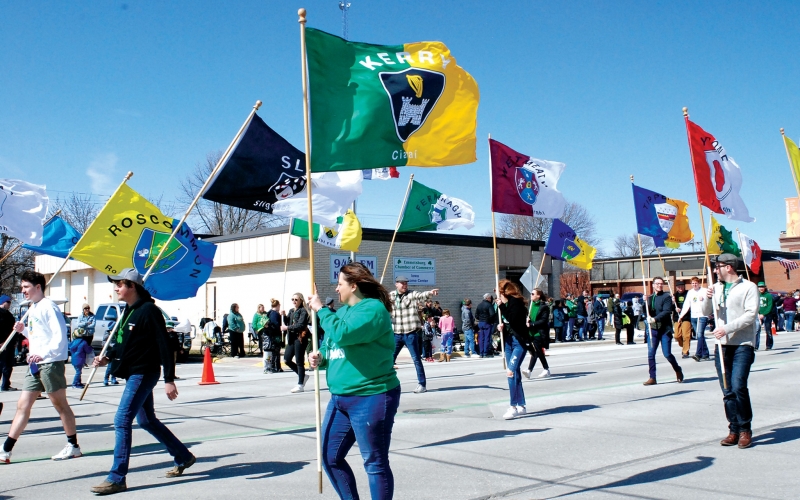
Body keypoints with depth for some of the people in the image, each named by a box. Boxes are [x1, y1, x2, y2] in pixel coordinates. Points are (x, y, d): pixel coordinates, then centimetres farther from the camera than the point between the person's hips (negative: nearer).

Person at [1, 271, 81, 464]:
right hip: (35, 364, 9)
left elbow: (60, 336, -19)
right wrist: (24, 330, 7)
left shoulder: (48, 307, -11)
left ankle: (73, 446, 10)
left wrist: (44, 354, -29)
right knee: (23, 405, 9)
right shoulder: (32, 309, 16)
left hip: (50, 363, -9)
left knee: (60, 404, 0)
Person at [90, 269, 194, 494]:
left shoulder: (149, 311, -17)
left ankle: (117, 478, -3)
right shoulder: (128, 311, 12)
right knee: (147, 420, 17)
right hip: (133, 373, 10)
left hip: (144, 374, -10)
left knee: (122, 421, -11)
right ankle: (183, 457, 30)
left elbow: (164, 346, -19)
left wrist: (169, 379, -21)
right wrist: (107, 357, 4)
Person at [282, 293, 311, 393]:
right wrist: (284, 316, -4)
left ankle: (300, 385, 4)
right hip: (291, 338, 8)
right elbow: (287, 323, 12)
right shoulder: (291, 311, 16)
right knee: (287, 359, 7)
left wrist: (287, 328, -20)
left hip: (300, 338, -8)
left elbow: (300, 325, -18)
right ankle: (303, 376, 23)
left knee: (299, 361, -4)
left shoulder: (303, 311, -8)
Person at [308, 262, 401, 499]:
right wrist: (321, 357, 2)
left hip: (370, 398, -10)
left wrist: (321, 310, -14)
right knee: (330, 457, 15)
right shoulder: (343, 310, 15)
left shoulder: (373, 308, -13)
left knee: (375, 463, 1)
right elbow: (333, 347, 24)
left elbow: (342, 334, -27)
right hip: (340, 398, 10)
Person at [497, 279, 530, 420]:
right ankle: (521, 405, 19)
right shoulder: (506, 303, 8)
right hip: (509, 341, 9)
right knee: (514, 373, 11)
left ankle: (514, 406, -12)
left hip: (519, 341, -9)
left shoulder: (516, 302, -13)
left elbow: (513, 320, -25)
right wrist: (501, 326, -3)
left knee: (511, 372, -17)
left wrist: (501, 306, -20)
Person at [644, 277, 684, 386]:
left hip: (665, 329, -4)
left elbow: (667, 311, -16)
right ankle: (652, 378, 4)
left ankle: (678, 370, 25)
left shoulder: (666, 297, -4)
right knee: (651, 354, -2)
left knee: (667, 354, -2)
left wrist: (655, 318, -26)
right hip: (653, 329, 4)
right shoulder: (650, 298, 11)